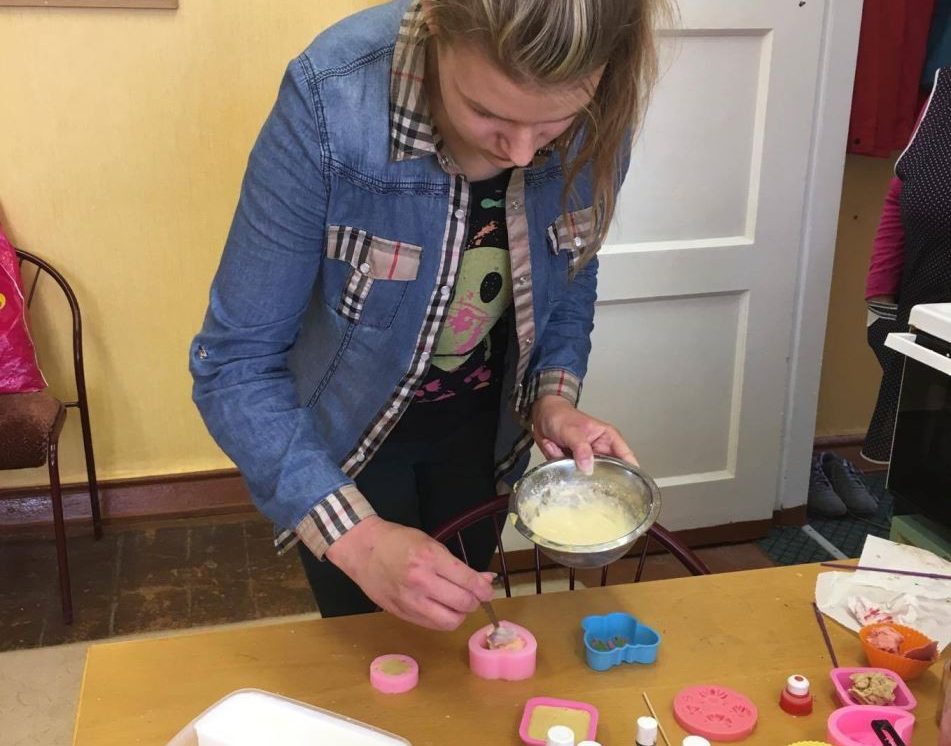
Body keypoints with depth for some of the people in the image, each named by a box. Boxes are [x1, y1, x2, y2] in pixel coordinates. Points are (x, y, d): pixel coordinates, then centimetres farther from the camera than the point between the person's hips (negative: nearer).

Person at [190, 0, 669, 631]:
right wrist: (353, 536, -38)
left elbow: (570, 275, -2)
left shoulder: (597, 118, -22)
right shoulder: (332, 104, -35)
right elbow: (236, 362, -28)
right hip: (348, 429, -3)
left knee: (454, 638, 26)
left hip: (480, 423, 4)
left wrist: (555, 396, -19)